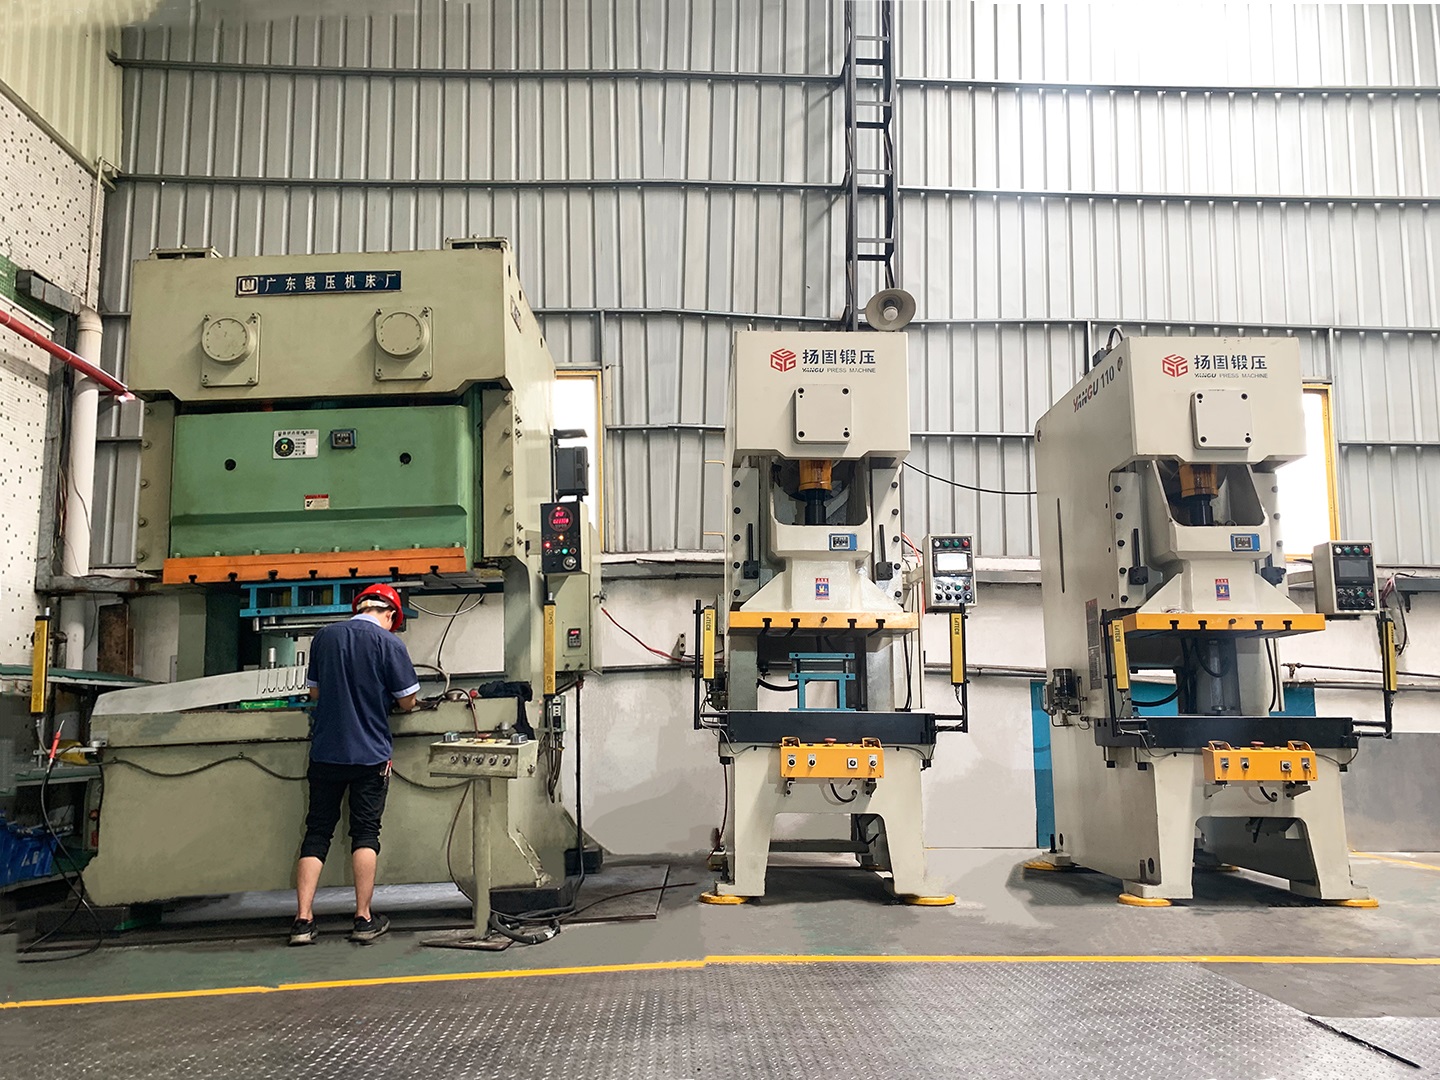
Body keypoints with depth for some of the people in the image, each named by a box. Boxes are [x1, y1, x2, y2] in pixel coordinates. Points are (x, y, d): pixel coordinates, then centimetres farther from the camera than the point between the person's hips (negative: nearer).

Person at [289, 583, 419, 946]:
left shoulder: (325, 637, 4)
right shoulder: (389, 643, -9)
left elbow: (314, 692, 14)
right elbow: (407, 702, -4)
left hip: (325, 752, 3)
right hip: (370, 753, -3)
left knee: (317, 831, 9)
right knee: (365, 833, 7)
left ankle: (303, 920, 5)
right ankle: (364, 919, 9)